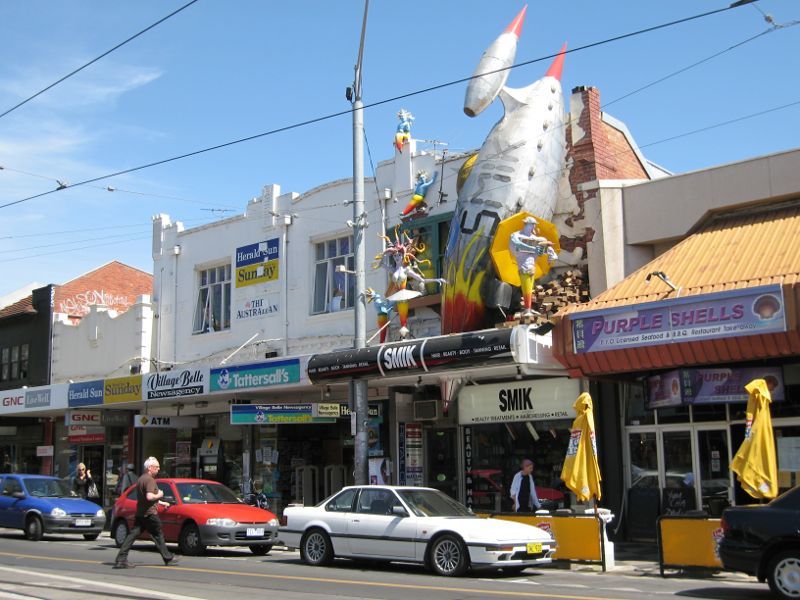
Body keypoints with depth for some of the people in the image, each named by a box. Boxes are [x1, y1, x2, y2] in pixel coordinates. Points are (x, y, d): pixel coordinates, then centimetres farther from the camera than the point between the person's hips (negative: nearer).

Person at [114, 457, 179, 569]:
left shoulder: (141, 479, 18)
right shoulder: (150, 480, -15)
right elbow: (149, 496, -28)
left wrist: (161, 503, 32)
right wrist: (159, 495, -8)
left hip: (139, 513, 8)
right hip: (149, 513, -8)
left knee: (132, 535, 1)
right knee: (158, 535, 4)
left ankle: (120, 560, -5)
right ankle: (168, 558, 15)